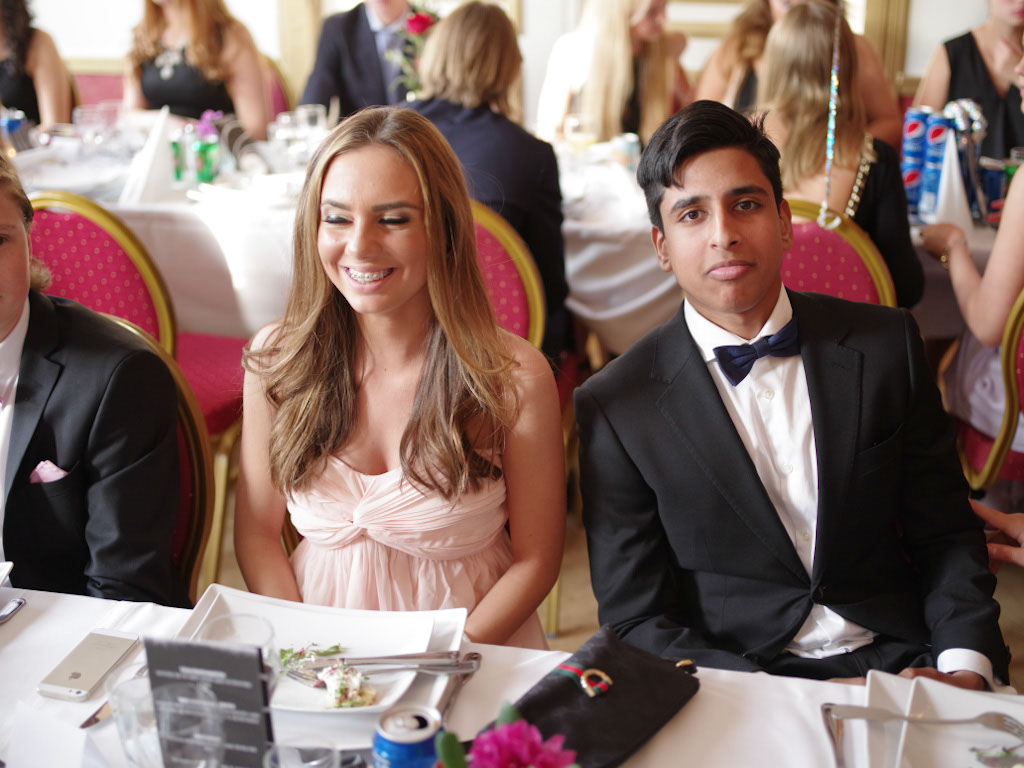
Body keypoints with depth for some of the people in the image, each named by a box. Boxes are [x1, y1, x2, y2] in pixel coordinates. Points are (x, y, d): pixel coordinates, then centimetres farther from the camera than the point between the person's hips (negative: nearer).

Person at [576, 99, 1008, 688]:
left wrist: (966, 666, -9)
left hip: (898, 662, 2)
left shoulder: (887, 345, 5)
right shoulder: (614, 407, -4)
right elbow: (635, 618, -4)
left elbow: (946, 535, 9)